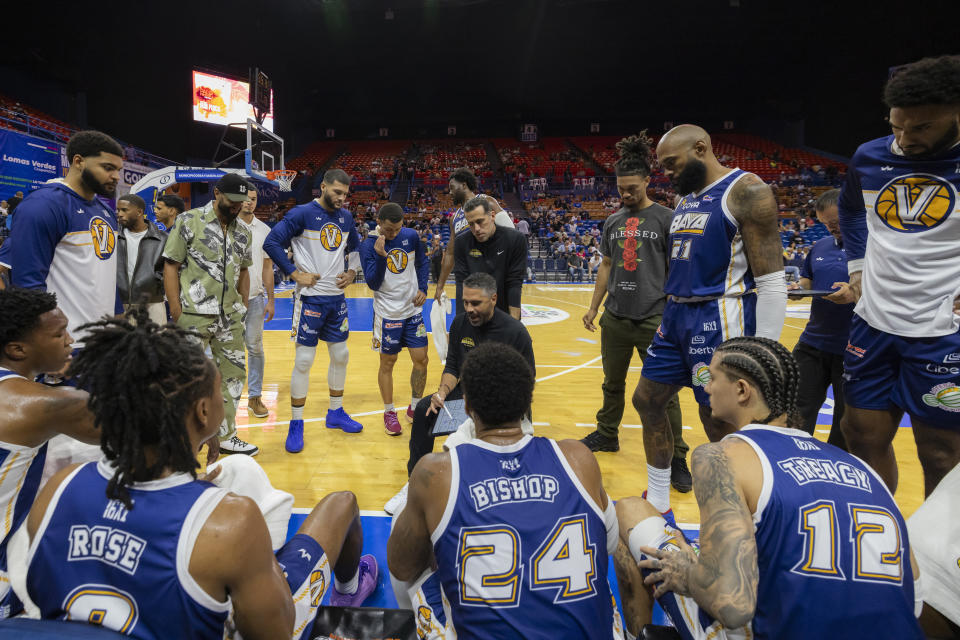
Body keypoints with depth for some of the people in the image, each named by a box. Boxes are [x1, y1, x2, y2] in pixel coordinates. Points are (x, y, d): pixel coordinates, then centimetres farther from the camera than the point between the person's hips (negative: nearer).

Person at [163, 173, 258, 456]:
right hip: (193, 316, -5)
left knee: (234, 374, 10)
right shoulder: (189, 221, -5)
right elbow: (171, 266, -5)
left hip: (229, 317, 6)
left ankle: (226, 436, 25)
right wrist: (176, 312, -10)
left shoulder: (242, 232, 11)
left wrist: (242, 308, 14)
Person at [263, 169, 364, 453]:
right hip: (311, 297, -6)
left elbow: (355, 248, 24)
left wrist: (352, 272, 8)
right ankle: (296, 424, 9)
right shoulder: (302, 213, -10)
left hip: (337, 297, 6)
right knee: (304, 360, -3)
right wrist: (295, 273, -17)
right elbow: (272, 242, -14)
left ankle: (336, 413, 29)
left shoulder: (346, 217, 8)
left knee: (340, 355, 12)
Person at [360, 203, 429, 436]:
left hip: (413, 310, 4)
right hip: (387, 313, -3)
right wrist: (381, 256, -30)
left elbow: (423, 262, 13)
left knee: (421, 359, 4)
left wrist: (423, 289, 1)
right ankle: (389, 412, 21)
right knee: (387, 363, 6)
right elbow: (373, 284, -18)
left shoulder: (411, 236, -3)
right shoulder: (368, 246, -12)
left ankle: (415, 407, 23)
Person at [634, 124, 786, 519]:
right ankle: (657, 503, 28)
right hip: (677, 314, 9)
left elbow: (772, 282, -16)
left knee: (719, 422, -1)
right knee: (647, 400, 12)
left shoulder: (746, 192, -12)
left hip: (719, 319, -9)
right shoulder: (685, 198, 15)